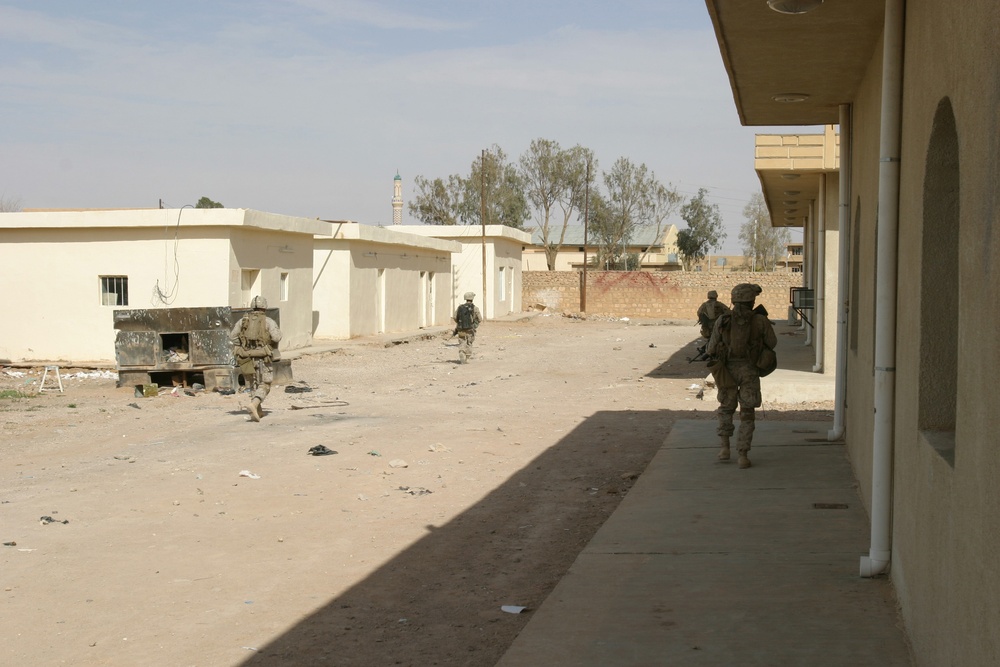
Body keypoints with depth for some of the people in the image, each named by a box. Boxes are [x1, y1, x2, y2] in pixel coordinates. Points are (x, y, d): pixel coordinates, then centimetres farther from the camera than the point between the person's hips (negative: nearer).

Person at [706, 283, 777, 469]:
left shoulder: (723, 321, -7)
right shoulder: (761, 321, -9)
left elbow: (712, 349, -2)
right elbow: (772, 343, 6)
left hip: (727, 370, 1)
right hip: (749, 372, -1)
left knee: (726, 408, 23)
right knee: (747, 415, 8)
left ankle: (725, 447, 13)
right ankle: (743, 455, 0)